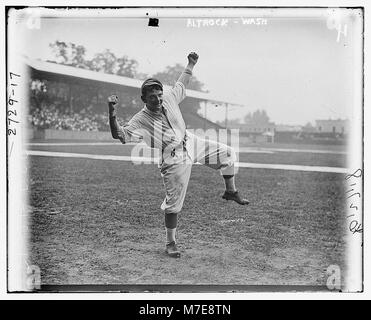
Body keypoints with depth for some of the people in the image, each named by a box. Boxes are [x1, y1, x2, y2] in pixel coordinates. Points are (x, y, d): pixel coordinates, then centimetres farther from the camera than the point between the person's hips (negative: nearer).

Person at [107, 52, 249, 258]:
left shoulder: (169, 99, -5)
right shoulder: (140, 120, -21)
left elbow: (181, 85, 14)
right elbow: (119, 135, -32)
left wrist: (190, 65, 12)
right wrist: (112, 114, -46)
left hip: (192, 143, 6)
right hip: (175, 160, -6)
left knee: (229, 154, 8)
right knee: (174, 203, -2)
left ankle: (231, 191, 29)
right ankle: (171, 243, 14)